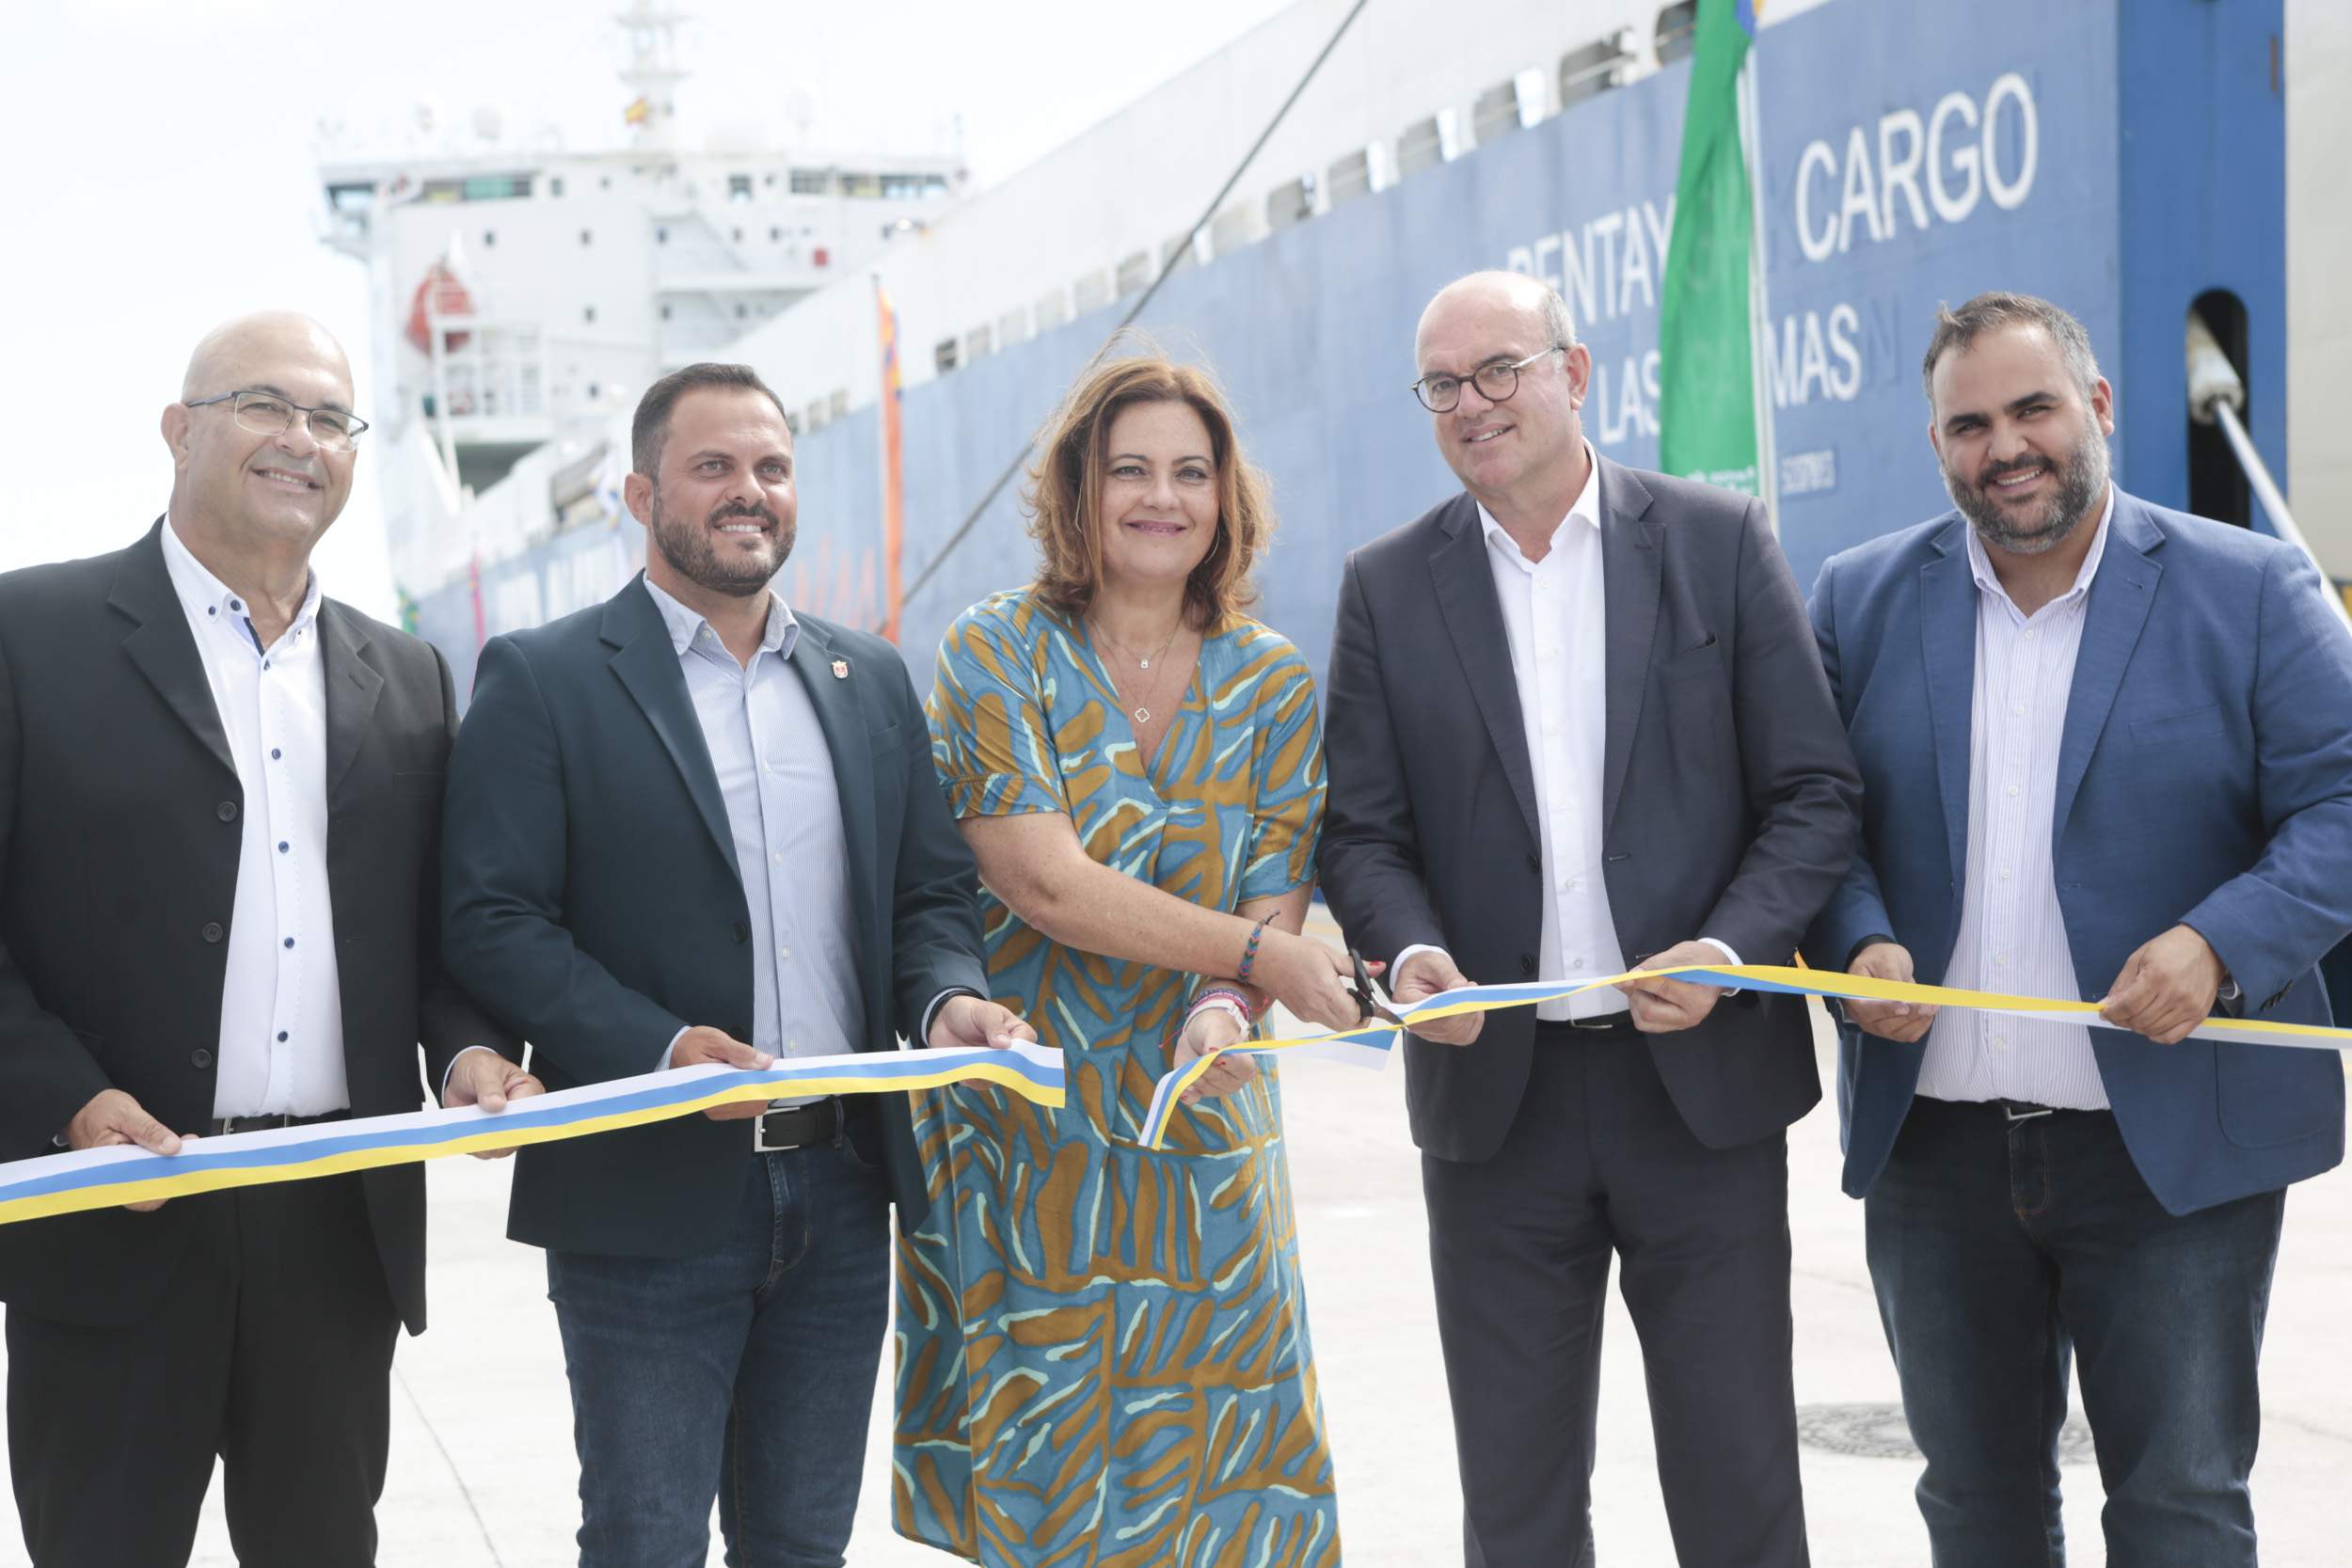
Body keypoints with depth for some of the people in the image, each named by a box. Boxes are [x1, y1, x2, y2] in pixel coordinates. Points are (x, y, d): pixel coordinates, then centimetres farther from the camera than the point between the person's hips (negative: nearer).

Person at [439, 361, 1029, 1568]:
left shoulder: (869, 679, 13)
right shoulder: (542, 679, -3)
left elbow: (932, 892, 15)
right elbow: (493, 923, -10)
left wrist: (946, 999, -8)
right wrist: (659, 1048, -23)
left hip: (841, 1194, 5)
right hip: (651, 1197, -4)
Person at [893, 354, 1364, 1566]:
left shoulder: (1272, 682, 4)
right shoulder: (994, 655, -6)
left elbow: (1277, 895, -1)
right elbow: (1047, 885, -16)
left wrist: (1227, 1005, -24)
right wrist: (1261, 955, -20)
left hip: (1202, 1120, 3)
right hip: (1026, 1127, -3)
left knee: (1212, 1454, 3)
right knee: (1041, 1458, 1)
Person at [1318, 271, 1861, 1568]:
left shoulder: (1718, 542, 2)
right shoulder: (1387, 586, 6)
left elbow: (1814, 790, 0)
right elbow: (1363, 830, 5)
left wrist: (1734, 947, -15)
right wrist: (1411, 948, -16)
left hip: (1702, 1079, -1)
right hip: (1497, 1089, 2)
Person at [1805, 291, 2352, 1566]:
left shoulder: (2249, 591, -2)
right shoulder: (1861, 600, 7)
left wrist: (2220, 944, -21)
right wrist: (1857, 943, -12)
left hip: (2174, 1143, -3)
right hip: (1935, 1149, 3)